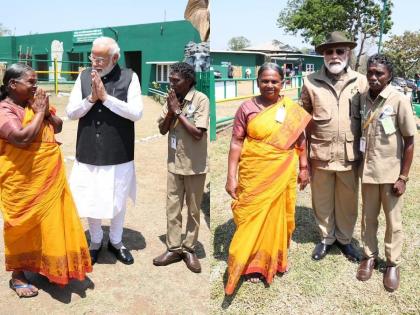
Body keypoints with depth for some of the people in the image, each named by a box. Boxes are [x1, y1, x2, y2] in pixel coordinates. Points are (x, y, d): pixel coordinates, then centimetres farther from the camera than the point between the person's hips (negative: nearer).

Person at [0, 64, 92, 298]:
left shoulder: (36, 103, 8)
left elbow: (58, 127, 11)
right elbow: (22, 138, -27)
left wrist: (45, 111, -7)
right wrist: (40, 112, -17)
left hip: (50, 175, 7)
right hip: (22, 180, -7)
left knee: (50, 221, 15)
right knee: (23, 226, 7)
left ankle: (48, 266, 34)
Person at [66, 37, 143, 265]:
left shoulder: (129, 77, -6)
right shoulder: (84, 76, 1)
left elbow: (136, 112, -16)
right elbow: (70, 112, -1)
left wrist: (105, 97, -21)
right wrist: (91, 98, -17)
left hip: (118, 154, -2)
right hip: (88, 153, 2)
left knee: (118, 201, 14)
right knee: (89, 201, 12)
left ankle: (116, 242, 37)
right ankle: (95, 241, 37)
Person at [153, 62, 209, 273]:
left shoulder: (201, 100, -14)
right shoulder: (171, 99, 3)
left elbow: (198, 133, -21)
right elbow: (162, 130, 3)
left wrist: (178, 112, -18)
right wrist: (170, 111, -13)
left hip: (194, 165, -5)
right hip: (174, 164, 5)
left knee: (193, 210, 9)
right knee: (172, 208, 9)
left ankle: (189, 250, 23)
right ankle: (173, 249, 22)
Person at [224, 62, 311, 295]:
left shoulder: (292, 108, 2)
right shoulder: (247, 108, -5)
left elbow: (300, 139, 9)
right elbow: (236, 142, -7)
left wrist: (303, 168, 8)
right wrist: (231, 177, -11)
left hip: (282, 174, 2)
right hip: (254, 173, -2)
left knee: (278, 214, 13)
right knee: (253, 215, 6)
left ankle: (276, 257, 35)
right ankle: (254, 263, 24)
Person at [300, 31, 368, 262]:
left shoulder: (361, 82, 1)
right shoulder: (311, 82, -2)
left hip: (350, 154, 1)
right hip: (320, 154, 0)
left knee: (348, 201, 14)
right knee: (322, 201, 13)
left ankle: (344, 238, 37)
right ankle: (326, 238, 36)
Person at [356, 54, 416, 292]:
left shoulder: (399, 100, -13)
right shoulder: (363, 99, 0)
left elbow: (409, 140, -10)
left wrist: (403, 177, -11)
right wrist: (359, 165, 7)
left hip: (391, 172, -4)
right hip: (368, 171, 4)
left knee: (393, 221, 10)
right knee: (368, 218, 15)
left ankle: (393, 263, 27)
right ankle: (370, 256, 32)